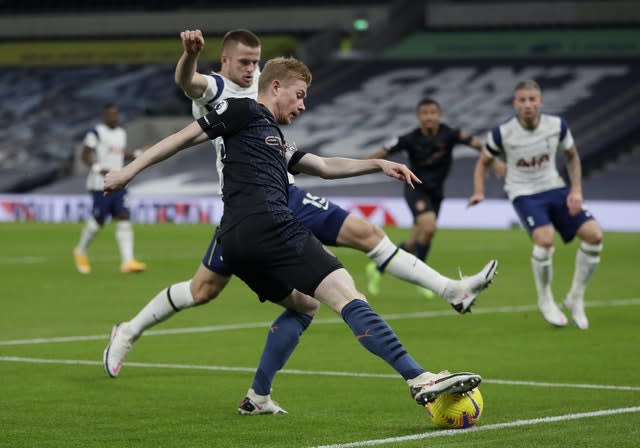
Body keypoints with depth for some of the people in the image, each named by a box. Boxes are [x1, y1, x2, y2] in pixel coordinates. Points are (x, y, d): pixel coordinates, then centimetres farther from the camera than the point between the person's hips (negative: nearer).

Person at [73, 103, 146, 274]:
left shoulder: (121, 133, 17)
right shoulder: (96, 133, -8)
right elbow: (85, 155, -10)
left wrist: (138, 154, 15)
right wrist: (99, 168, -24)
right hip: (100, 184, -7)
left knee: (124, 218, -5)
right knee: (98, 220, -1)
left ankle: (127, 261, -10)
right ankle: (81, 252, 25)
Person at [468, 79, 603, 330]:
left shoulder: (557, 126, -8)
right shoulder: (502, 134, -14)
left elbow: (572, 156, 10)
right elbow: (483, 162, 4)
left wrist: (576, 191, -1)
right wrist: (479, 192, -11)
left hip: (555, 189, 4)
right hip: (524, 194, -4)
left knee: (594, 235, -13)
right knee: (545, 239, -31)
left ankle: (576, 298, 6)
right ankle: (545, 301, -5)